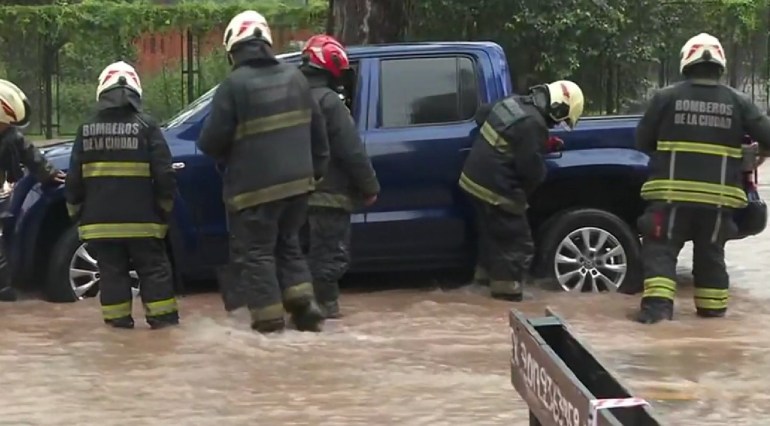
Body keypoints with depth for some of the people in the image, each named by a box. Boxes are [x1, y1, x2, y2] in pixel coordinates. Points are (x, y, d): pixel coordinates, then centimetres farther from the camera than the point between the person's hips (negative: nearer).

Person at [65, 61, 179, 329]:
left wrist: (75, 213, 16)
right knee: (153, 268, 6)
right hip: (140, 219, -2)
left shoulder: (86, 130, 3)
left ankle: (118, 319, 8)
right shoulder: (146, 126, -6)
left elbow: (74, 179, 5)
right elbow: (163, 174, -6)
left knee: (112, 271, 9)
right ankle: (162, 317, 4)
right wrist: (164, 209, 7)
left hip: (100, 220, 2)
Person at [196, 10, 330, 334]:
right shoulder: (294, 76, 6)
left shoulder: (234, 85, -13)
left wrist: (224, 157, 10)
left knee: (257, 251, 5)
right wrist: (318, 168, 23)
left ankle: (269, 317, 4)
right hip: (296, 181, 6)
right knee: (288, 243, 21)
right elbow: (317, 128, 12)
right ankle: (303, 305, 11)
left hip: (255, 186, -6)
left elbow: (211, 141, -13)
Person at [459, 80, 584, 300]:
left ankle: (486, 272, 37)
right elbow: (532, 169, -20)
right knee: (517, 240, 3)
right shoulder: (533, 124, -23)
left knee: (493, 231, 26)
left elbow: (481, 114, 22)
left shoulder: (514, 102, 5)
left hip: (476, 178, 9)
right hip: (495, 188, -9)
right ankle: (505, 286, 8)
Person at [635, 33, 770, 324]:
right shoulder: (737, 102, 2)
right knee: (710, 252, 17)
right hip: (718, 196, 2)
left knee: (661, 248, 2)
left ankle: (657, 304, -14)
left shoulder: (666, 97, -2)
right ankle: (713, 308, 22)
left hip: (673, 192, -2)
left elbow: (642, 142, 4)